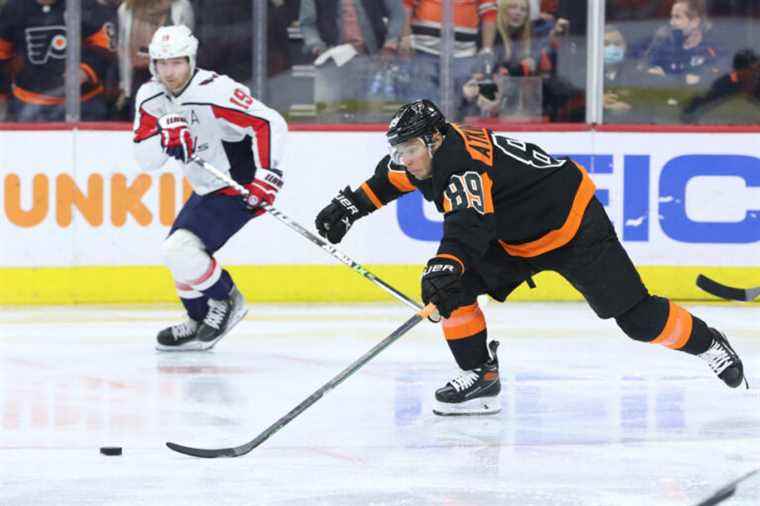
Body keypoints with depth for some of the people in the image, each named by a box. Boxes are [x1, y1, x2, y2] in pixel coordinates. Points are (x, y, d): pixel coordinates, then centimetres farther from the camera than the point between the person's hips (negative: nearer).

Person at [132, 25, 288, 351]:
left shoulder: (214, 92, -26)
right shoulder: (150, 98, -2)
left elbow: (271, 124, -26)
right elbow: (145, 159, 0)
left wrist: (267, 174, -30)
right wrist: (162, 138, -22)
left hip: (240, 187, -9)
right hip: (207, 189, 9)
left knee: (182, 250, -19)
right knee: (178, 251, 13)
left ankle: (225, 301, 4)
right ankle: (201, 323, 29)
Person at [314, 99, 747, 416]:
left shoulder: (461, 162, -32)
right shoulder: (429, 153, -6)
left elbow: (469, 224, -49)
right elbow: (388, 179, 15)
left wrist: (444, 267, -64)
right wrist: (348, 207, 7)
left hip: (574, 223, -9)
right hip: (516, 238, 9)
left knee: (635, 315, -9)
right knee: (455, 286, -8)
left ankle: (705, 342, 15)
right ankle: (481, 376, -1)